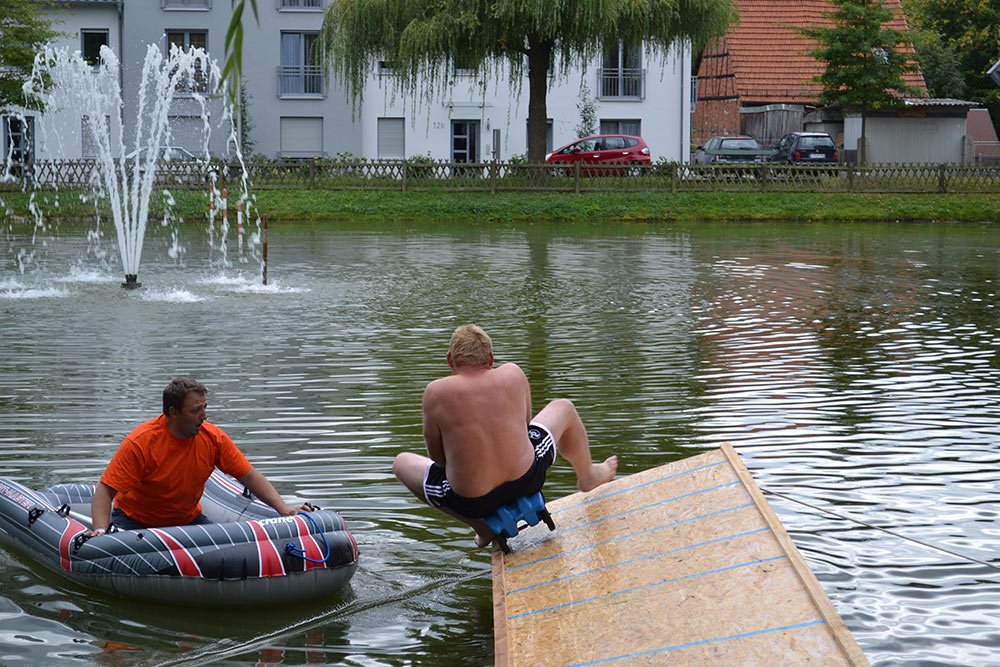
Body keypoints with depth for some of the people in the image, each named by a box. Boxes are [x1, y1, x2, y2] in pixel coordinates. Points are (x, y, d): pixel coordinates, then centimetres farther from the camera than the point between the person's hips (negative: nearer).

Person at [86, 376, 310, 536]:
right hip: (135, 520, -4)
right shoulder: (140, 442, -24)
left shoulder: (213, 438, -11)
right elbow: (105, 491, -23)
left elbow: (249, 476, -3)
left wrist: (283, 508, -14)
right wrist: (101, 530, -40)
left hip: (188, 519, 4)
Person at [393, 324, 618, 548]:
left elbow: (437, 457, -5)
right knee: (564, 408, 27)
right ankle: (587, 476, 55)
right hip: (526, 479, 2)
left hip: (471, 502, -2)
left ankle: (480, 525, 22)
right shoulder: (513, 374, -6)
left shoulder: (436, 393, -14)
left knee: (401, 463, 25)